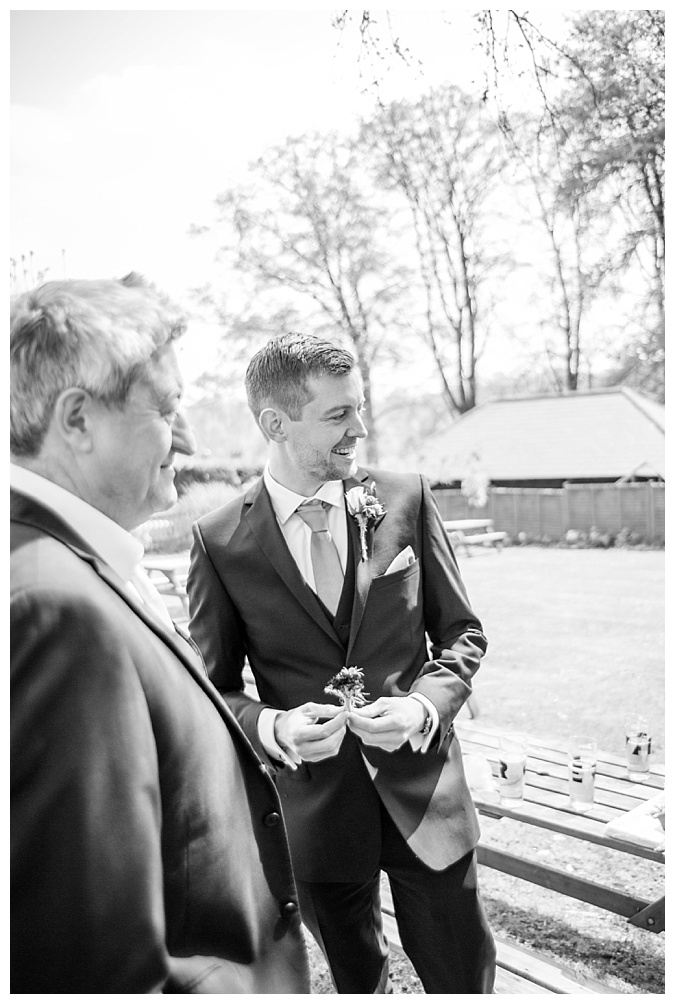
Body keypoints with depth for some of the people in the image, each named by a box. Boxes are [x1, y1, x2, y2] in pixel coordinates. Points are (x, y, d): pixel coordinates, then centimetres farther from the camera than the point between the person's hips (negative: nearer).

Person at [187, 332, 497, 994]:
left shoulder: (406, 499, -6)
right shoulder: (220, 541, -10)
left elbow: (461, 632, 2)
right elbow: (213, 686, -1)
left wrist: (425, 704, -16)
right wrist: (273, 727, -20)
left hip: (424, 794, 1)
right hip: (315, 809, 0)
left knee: (463, 982, 18)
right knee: (357, 981, 23)